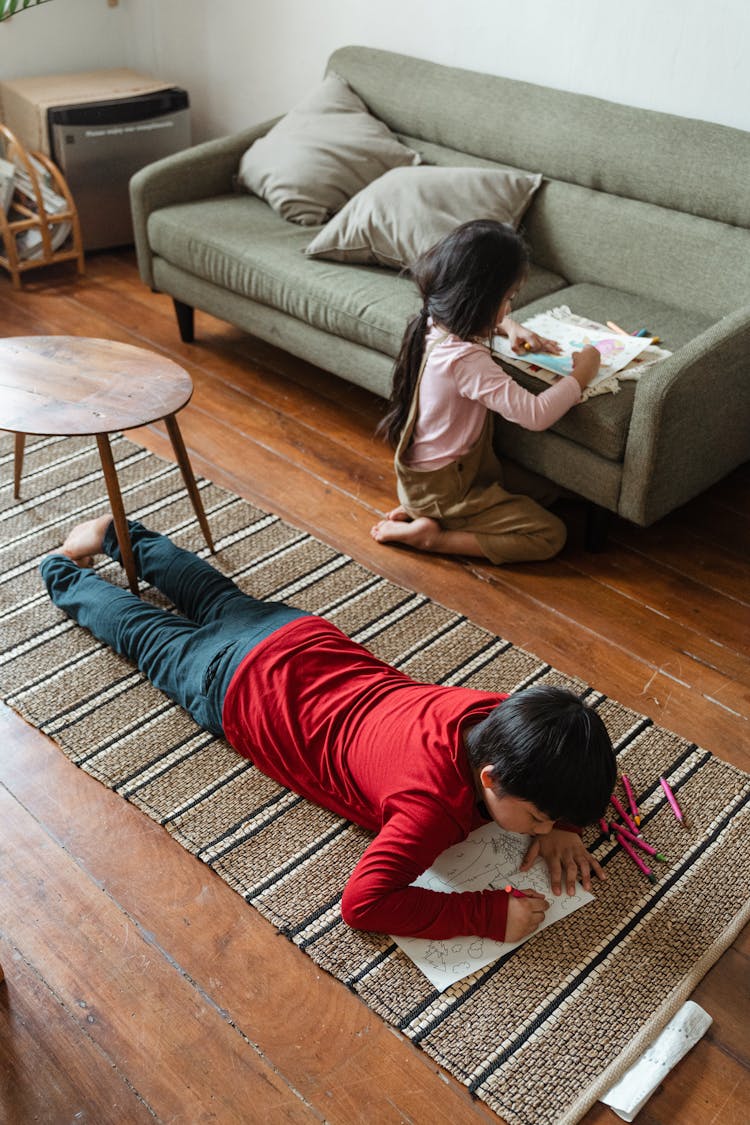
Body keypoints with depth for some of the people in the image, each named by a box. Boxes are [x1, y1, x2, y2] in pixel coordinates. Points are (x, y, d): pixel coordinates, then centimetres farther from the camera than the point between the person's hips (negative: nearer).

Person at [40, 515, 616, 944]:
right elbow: (362, 902, -43)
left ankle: (123, 535, 55)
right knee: (151, 634, 22)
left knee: (220, 600, 31)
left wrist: (561, 828, -17)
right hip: (240, 688, -5)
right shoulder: (435, 804, -41)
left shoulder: (504, 717, -22)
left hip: (313, 640, 5)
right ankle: (65, 573, 47)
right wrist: (490, 913, -42)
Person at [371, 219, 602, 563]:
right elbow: (535, 414, -34)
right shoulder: (466, 359, -31)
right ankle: (430, 534, -8)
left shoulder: (435, 323, -3)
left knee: (547, 490, 15)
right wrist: (581, 374, -19)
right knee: (550, 535, -8)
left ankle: (420, 510, 9)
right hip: (444, 487, -9)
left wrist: (511, 328, 3)